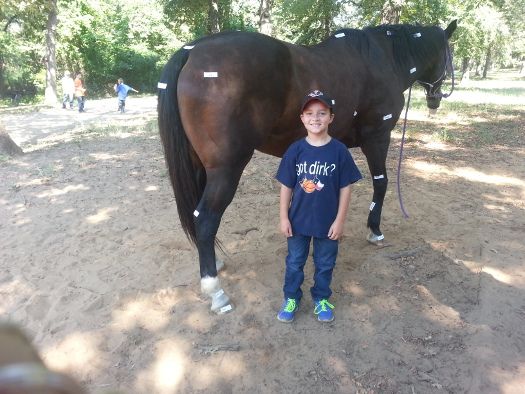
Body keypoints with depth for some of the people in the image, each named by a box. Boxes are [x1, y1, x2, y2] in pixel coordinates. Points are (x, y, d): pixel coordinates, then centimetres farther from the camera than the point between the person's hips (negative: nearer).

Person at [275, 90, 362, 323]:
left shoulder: (339, 151, -12)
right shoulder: (295, 150, -9)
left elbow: (345, 189, -7)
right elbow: (286, 187, -4)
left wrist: (340, 221, -8)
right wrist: (284, 218, -5)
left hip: (328, 221, 0)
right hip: (298, 220, 1)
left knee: (325, 264, 18)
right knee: (294, 262, 18)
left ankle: (321, 299, 42)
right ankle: (291, 298, 39)